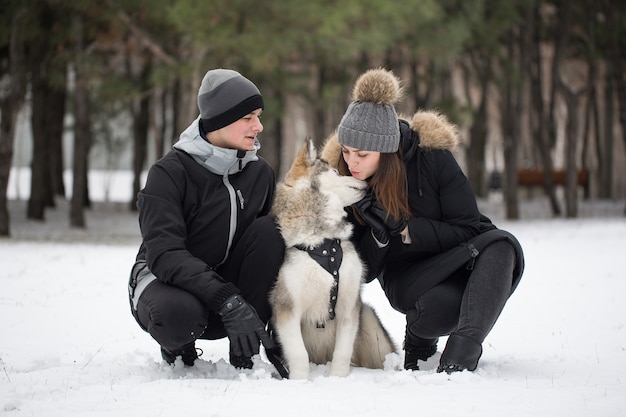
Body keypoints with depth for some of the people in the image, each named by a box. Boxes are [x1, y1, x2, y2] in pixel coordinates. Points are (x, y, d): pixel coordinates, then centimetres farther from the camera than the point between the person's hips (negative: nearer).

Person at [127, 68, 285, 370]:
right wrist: (227, 301, -40)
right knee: (178, 313, -40)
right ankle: (177, 345, -1)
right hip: (164, 280, -5)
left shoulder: (260, 172, 0)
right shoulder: (170, 173, -18)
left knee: (268, 229, -20)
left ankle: (243, 351, -16)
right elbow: (164, 254, -29)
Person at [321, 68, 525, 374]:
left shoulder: (432, 157, -17)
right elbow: (363, 272, -8)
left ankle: (460, 354, -44)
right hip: (405, 278, 0)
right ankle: (420, 337, 0)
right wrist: (379, 233, -29)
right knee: (440, 306, -36)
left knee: (501, 244, -34)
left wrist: (405, 229, -26)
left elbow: (469, 230, -15)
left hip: (455, 260, 1)